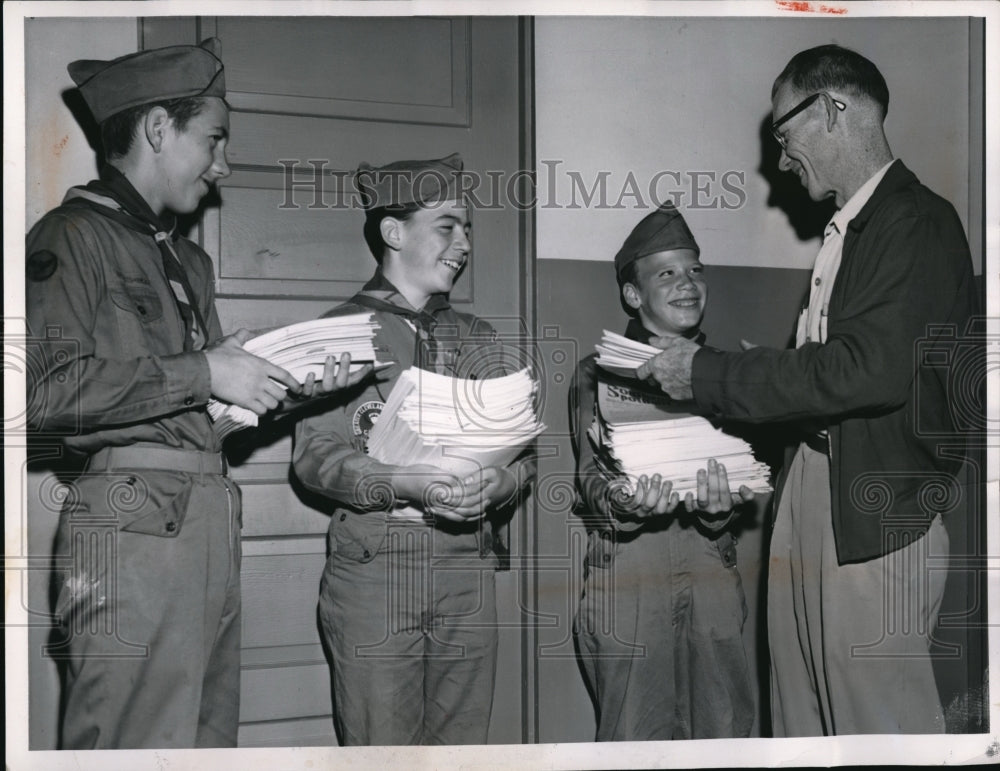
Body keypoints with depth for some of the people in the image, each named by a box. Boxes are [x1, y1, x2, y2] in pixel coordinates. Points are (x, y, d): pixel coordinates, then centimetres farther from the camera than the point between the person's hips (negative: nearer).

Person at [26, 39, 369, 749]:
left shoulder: (189, 259, 25)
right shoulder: (75, 234, -2)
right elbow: (47, 389, -15)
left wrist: (299, 384, 11)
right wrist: (202, 372, -12)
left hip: (209, 518, 8)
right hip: (134, 522, -8)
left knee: (210, 739, 9)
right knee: (136, 741, -8)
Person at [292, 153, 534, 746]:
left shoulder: (480, 339, 18)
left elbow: (523, 448, 11)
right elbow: (315, 456, -5)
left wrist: (499, 481, -12)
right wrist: (407, 484, -20)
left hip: (468, 569, 4)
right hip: (374, 565, -4)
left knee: (464, 744, 6)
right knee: (382, 747, -3)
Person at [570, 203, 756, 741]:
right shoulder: (600, 373, 4)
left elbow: (742, 479, 7)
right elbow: (591, 483, -3)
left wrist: (717, 504, -17)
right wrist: (624, 503, -27)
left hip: (711, 580, 3)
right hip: (626, 582, -3)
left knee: (724, 738, 4)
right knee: (635, 744, -1)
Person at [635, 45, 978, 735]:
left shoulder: (921, 223, -12)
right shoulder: (847, 226, 16)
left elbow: (871, 370, -24)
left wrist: (710, 375, -19)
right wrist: (703, 375, 2)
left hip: (875, 514, -8)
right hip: (811, 484, 9)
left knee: (881, 718, 1)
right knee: (801, 709, 15)